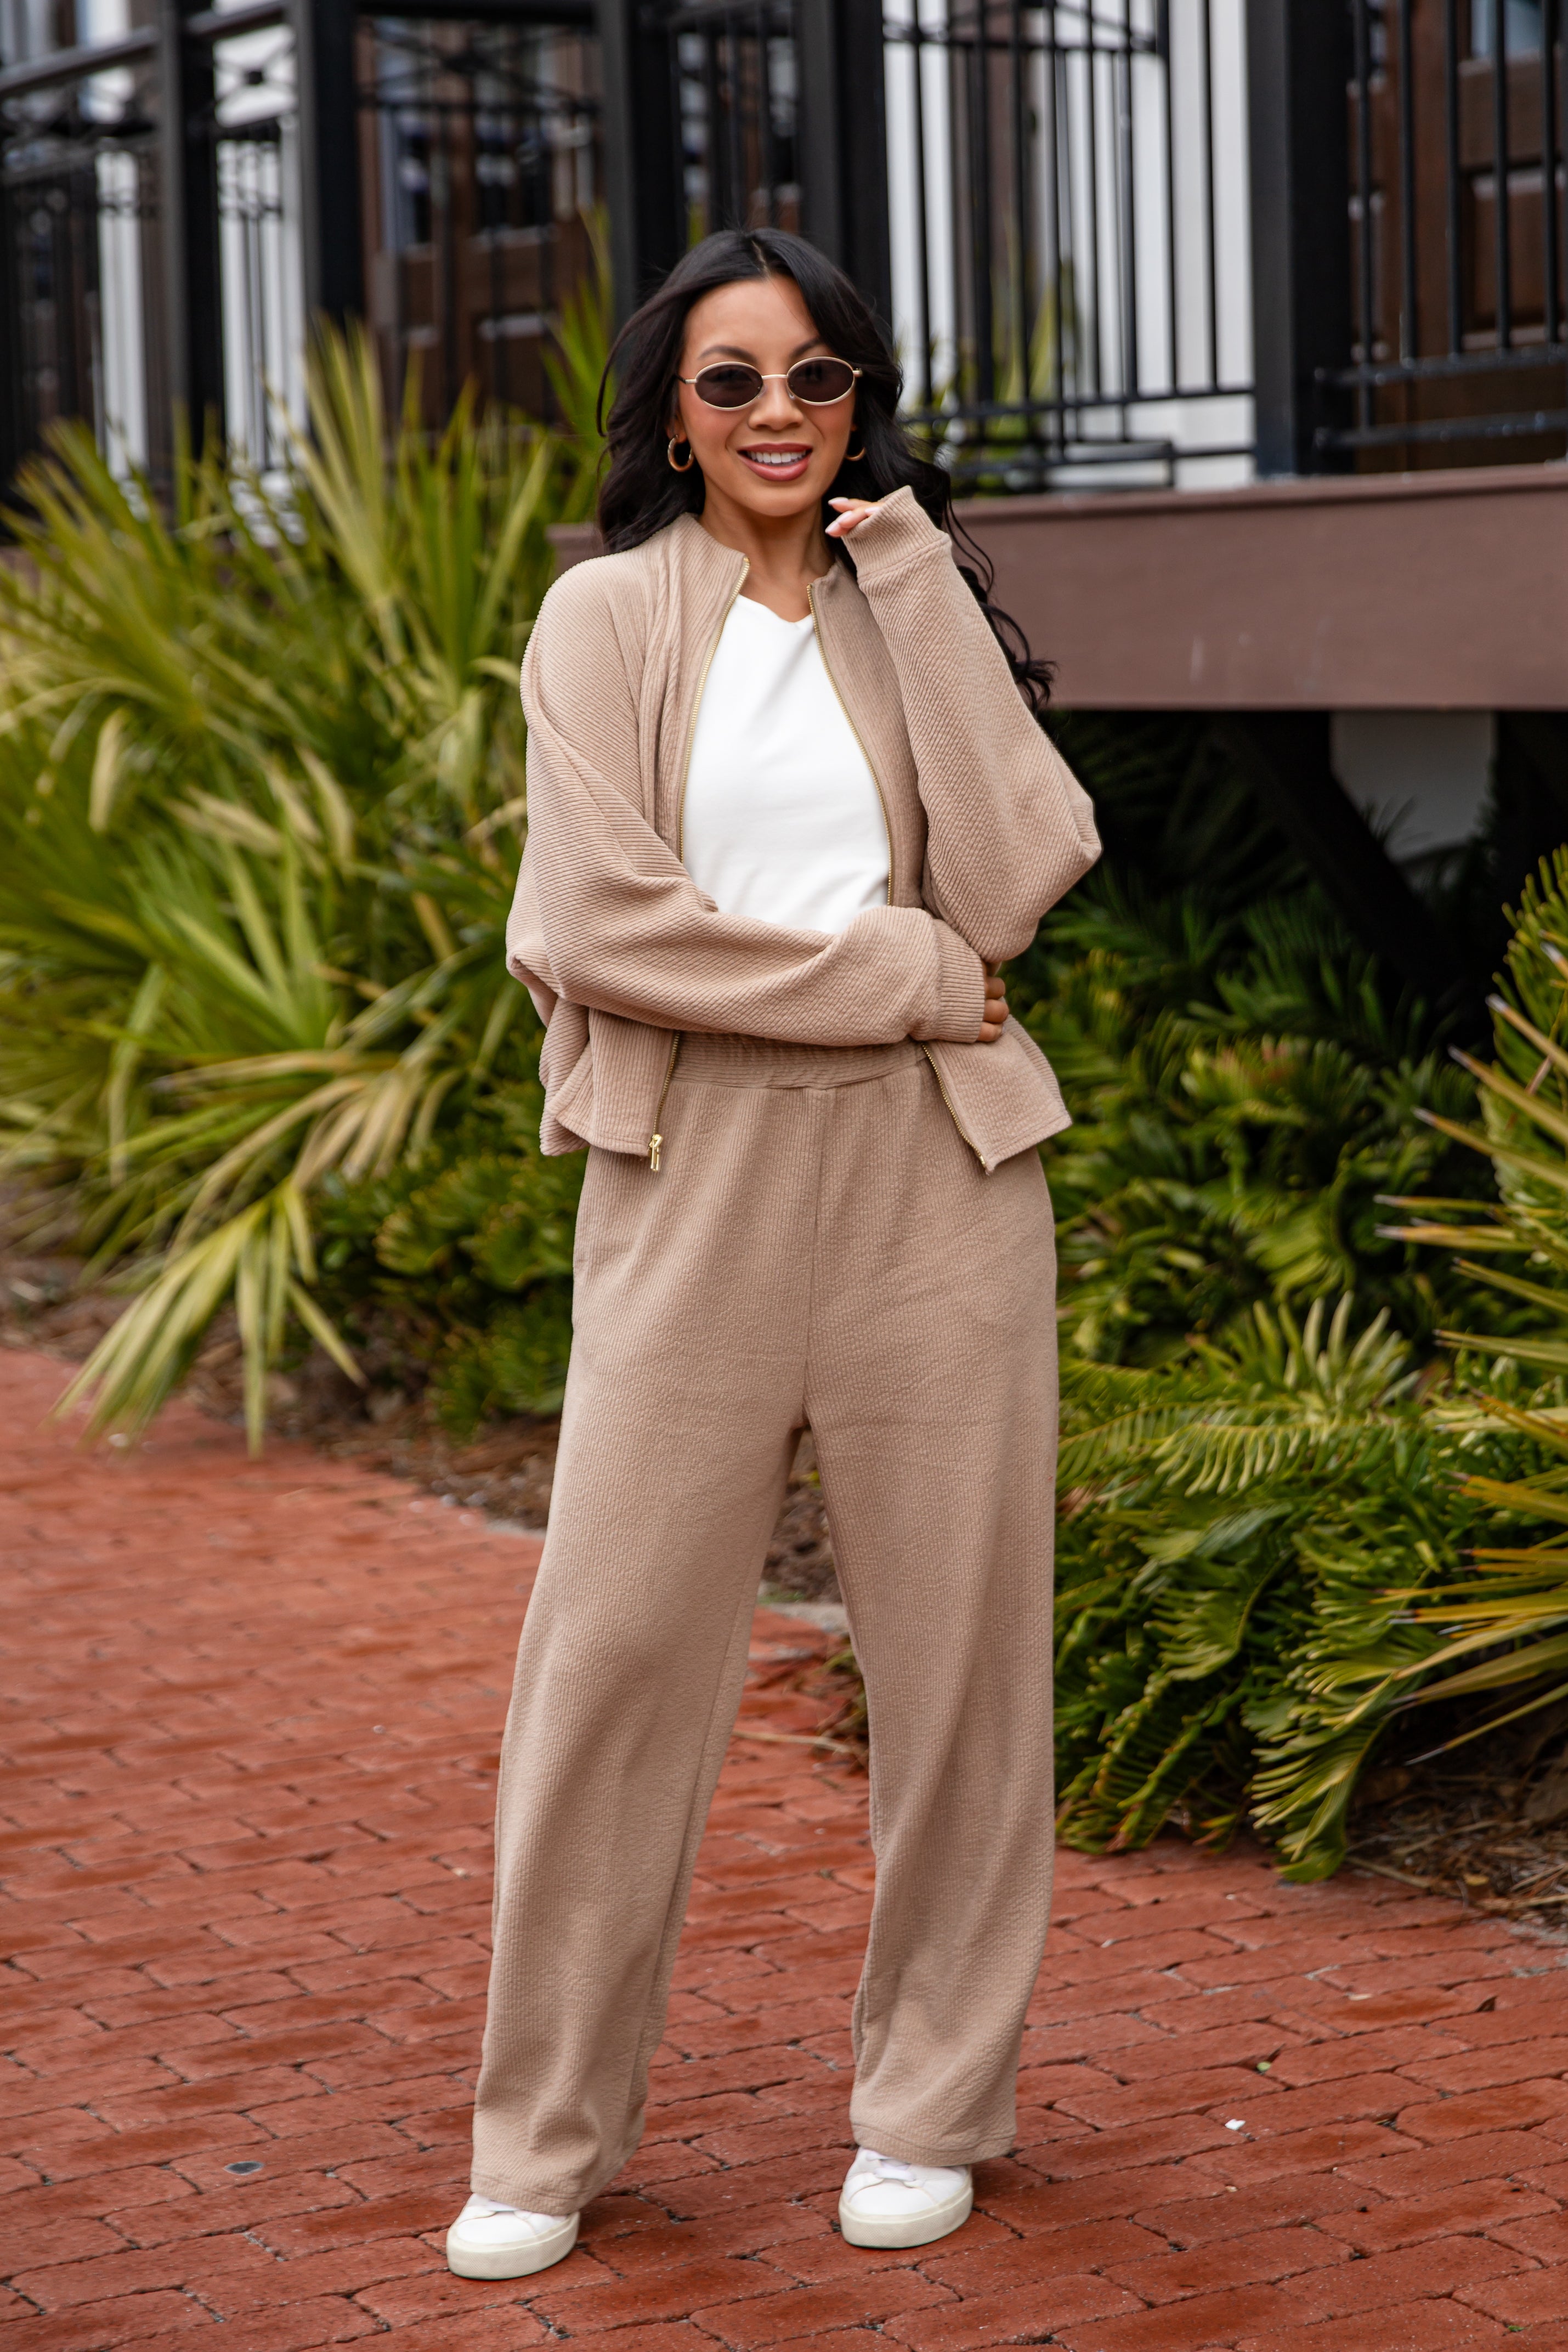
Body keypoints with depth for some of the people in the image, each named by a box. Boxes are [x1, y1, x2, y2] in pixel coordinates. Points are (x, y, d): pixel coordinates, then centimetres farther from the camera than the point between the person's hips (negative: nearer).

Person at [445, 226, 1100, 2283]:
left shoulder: (916, 607, 12)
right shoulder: (609, 617, 4)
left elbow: (1017, 878, -5)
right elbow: (603, 921, -9)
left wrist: (915, 586, -6)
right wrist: (911, 976, -8)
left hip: (933, 1170, 2)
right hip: (694, 1180, -2)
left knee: (955, 1644, 5)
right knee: (618, 1641, -2)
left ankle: (931, 2109, 21)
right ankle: (550, 2136, 12)